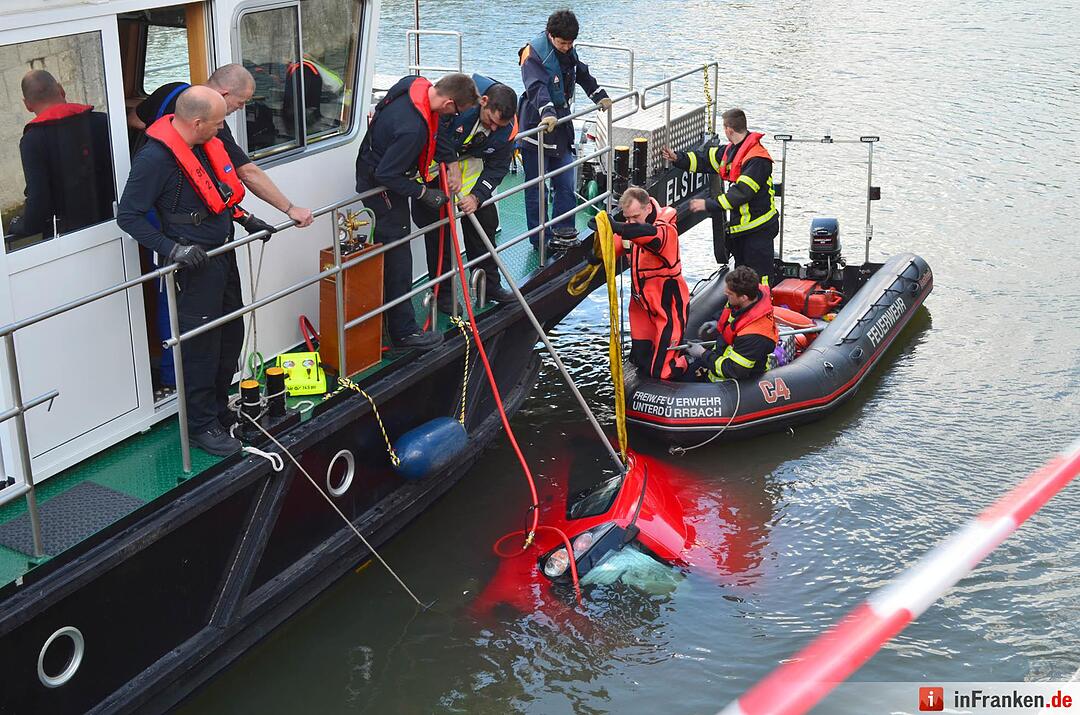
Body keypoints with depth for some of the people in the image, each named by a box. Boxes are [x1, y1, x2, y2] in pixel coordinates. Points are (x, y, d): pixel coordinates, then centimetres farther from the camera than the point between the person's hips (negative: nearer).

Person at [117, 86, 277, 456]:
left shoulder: (207, 144, 5)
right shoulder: (155, 158, -22)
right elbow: (128, 215, -19)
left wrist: (244, 219, 13)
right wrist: (172, 248, -27)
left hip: (223, 254, 9)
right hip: (195, 263, -9)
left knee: (231, 336, 18)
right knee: (202, 347, 0)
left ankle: (221, 409, 35)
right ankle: (202, 426, 14)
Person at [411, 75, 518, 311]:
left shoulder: (508, 128, -19)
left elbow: (497, 167, -12)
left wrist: (477, 196, -25)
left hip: (469, 162, 4)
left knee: (485, 218, 5)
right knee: (436, 223, -5)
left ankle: (490, 285, 20)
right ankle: (443, 292, 6)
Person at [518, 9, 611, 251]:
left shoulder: (569, 51, 8)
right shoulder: (534, 53, -16)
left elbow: (583, 75, 26)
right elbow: (537, 86, -32)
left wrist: (600, 97, 25)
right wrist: (547, 112, -47)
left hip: (561, 125, 7)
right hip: (537, 127, -7)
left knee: (566, 185, 6)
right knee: (537, 189, 1)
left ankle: (563, 230, 15)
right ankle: (540, 240, 8)